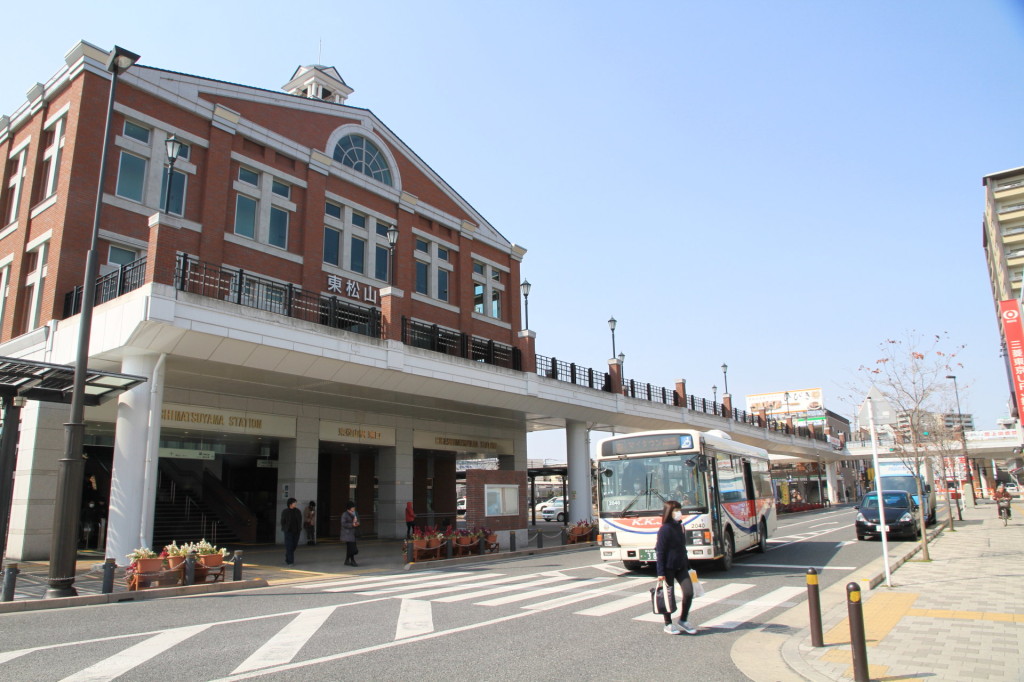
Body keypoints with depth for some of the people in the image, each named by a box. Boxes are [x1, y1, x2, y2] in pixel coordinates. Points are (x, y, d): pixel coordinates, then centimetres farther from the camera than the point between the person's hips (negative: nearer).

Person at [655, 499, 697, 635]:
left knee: (689, 592, -3)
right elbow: (660, 552, -14)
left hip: (681, 567, 7)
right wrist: (660, 573, -16)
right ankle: (668, 624, 18)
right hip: (668, 567, -7)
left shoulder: (679, 527, 10)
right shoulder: (664, 529, -13)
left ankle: (683, 620, 15)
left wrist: (687, 566, 20)